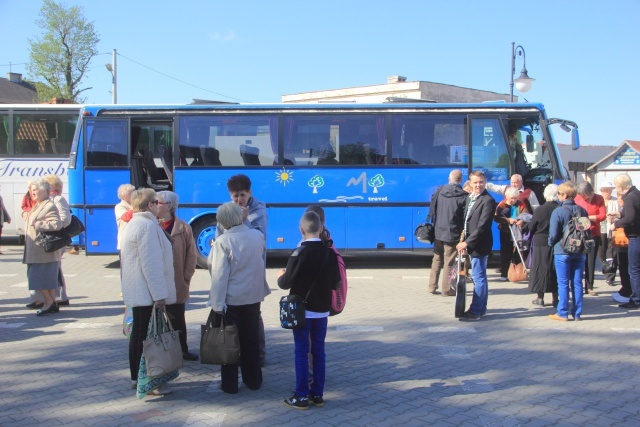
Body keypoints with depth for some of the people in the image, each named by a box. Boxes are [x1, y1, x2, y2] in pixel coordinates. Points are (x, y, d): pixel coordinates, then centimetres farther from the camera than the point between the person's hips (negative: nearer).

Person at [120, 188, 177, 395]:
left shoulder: (132, 224, 16)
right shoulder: (147, 225, -17)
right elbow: (151, 263, -22)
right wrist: (159, 294, -21)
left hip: (136, 291, 11)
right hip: (147, 292, -11)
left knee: (138, 333, 15)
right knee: (147, 336, -6)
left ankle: (136, 378, 24)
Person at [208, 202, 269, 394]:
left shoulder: (223, 241, -16)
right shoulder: (257, 236, -4)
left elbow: (219, 275, -17)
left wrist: (217, 304, -13)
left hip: (231, 299, -4)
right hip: (254, 297, 4)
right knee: (251, 340, 16)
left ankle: (230, 384, 14)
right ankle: (253, 380, 25)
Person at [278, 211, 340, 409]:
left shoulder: (299, 252, -16)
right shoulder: (330, 253, -1)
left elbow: (286, 283, -14)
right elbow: (336, 283, 5)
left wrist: (280, 276, 8)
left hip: (302, 311, -4)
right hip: (322, 310, 4)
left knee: (301, 352, 2)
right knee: (319, 351, 11)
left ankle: (302, 396, 5)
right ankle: (318, 394, 17)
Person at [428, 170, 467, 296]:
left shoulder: (439, 191, 0)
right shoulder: (463, 195, -12)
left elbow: (432, 211, 5)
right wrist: (463, 232, 2)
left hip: (438, 232, 4)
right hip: (453, 234, -4)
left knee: (437, 259, 16)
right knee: (449, 262, 4)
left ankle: (432, 286, 19)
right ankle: (446, 289, 8)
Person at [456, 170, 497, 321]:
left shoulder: (488, 201, -16)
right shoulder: (469, 198, 12)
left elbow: (482, 226, -21)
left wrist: (466, 242, -22)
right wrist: (464, 240, 8)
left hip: (480, 245, -9)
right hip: (471, 244, 9)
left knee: (478, 277, -5)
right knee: (480, 277, 16)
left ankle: (475, 311, 0)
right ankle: (481, 308, 26)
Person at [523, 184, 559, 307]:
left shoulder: (540, 210, -13)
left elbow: (531, 227, -6)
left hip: (541, 243, -2)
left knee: (540, 269, 7)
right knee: (555, 269, 10)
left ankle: (540, 298, 11)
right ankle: (555, 298, 12)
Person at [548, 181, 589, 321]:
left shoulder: (558, 211, -13)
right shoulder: (582, 211, 1)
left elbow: (553, 234, -13)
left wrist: (551, 242, 7)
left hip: (562, 252, -4)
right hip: (580, 252, 4)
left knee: (563, 283, 3)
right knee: (577, 283, 10)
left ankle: (562, 313, 5)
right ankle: (577, 313, 14)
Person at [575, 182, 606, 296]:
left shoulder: (599, 199, -4)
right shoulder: (578, 198, -2)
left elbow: (603, 216, -10)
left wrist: (587, 217, -14)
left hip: (594, 234, 0)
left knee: (591, 261, 6)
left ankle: (589, 287, 12)